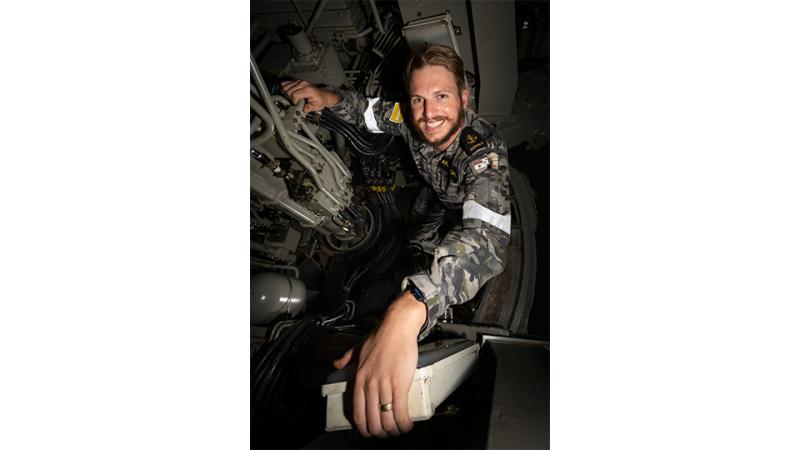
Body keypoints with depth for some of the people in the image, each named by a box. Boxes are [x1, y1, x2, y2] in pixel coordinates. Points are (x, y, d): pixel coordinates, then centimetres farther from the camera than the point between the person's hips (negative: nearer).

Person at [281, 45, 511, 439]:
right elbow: (368, 110, -9)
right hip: (436, 197, 4)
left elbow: (485, 234, -65)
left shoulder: (485, 150, -47)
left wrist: (408, 309, -82)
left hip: (483, 210, -4)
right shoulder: (412, 119, -30)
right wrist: (328, 96, -35)